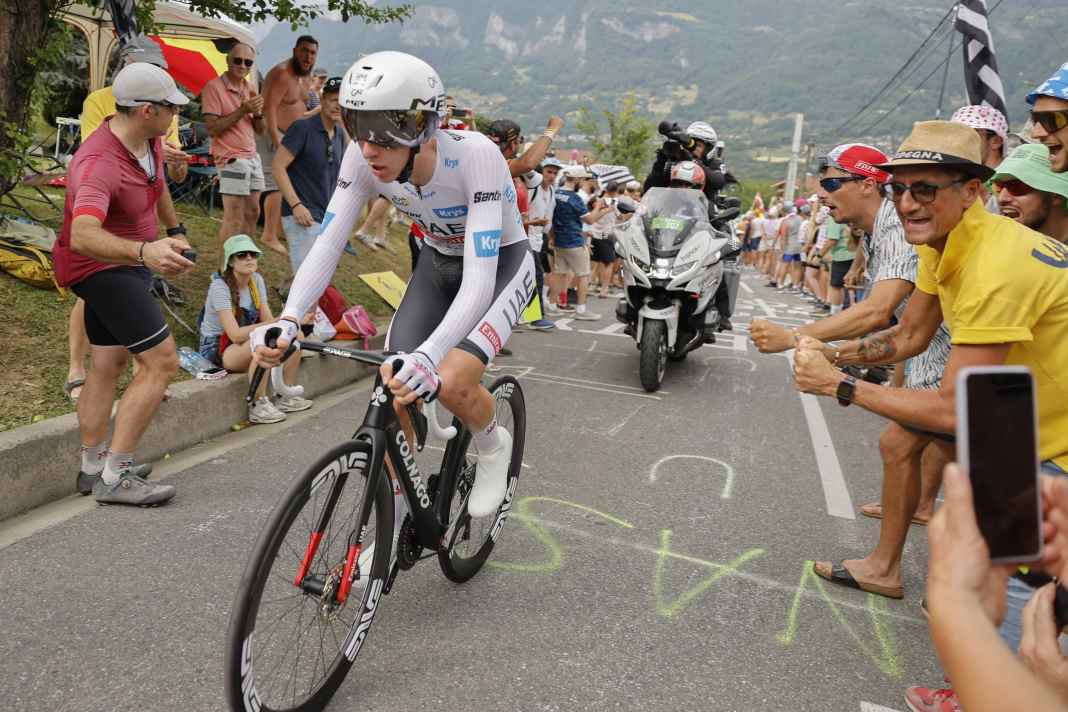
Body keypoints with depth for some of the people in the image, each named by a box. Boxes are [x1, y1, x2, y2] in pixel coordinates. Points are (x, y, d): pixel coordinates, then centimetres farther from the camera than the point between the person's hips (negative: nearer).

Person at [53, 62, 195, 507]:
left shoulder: (150, 142, -3)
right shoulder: (100, 164, -32)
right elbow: (82, 237, -49)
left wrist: (175, 231, 29)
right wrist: (144, 252, -65)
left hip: (126, 262, 10)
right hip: (103, 267, -10)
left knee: (108, 365, 14)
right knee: (161, 362, -16)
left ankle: (92, 467, 25)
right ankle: (114, 477, -11)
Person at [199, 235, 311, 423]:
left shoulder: (256, 280, -1)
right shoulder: (220, 286, -21)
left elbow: (268, 320, -6)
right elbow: (235, 335, -30)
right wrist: (274, 324, -38)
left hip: (246, 343, 7)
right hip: (217, 349, -7)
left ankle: (287, 397, -6)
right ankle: (258, 406, -25)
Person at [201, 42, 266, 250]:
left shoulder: (249, 88, 14)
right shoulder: (214, 87, -9)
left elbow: (260, 130, 14)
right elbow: (213, 129, -15)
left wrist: (257, 113, -7)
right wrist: (242, 110, -19)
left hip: (252, 157, 8)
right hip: (232, 159, -8)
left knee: (252, 213, 11)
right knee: (234, 220, -10)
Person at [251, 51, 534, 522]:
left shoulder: (475, 156, -35)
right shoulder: (363, 158, -21)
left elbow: (479, 280, -43)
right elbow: (326, 246, -23)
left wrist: (428, 355, -58)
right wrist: (287, 321, -41)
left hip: (500, 265, -4)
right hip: (437, 263, 5)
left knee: (449, 383, -27)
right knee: (394, 389, -7)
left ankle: (493, 446, 8)